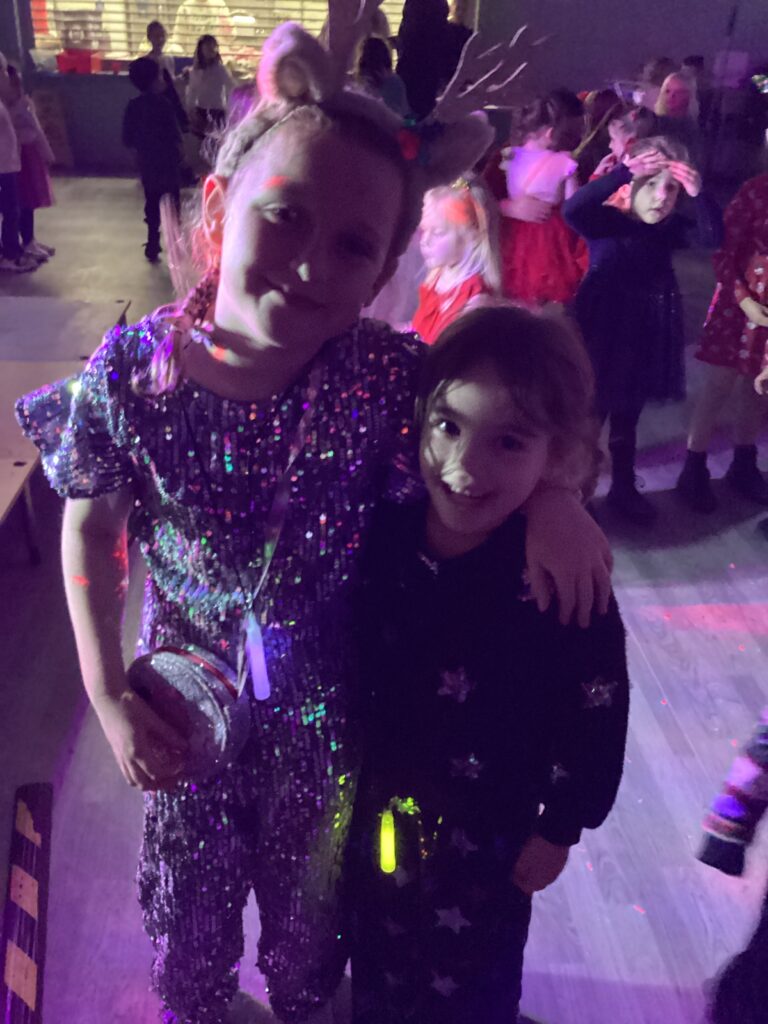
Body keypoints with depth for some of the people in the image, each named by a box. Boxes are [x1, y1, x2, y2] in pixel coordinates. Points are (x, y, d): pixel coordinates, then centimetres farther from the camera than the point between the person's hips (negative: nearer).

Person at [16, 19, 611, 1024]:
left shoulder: (389, 375, -25)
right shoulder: (131, 371, -23)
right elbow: (91, 527, -7)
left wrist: (550, 490, -28)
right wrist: (107, 696, -8)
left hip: (326, 705, 0)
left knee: (309, 898, 26)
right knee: (189, 892, 27)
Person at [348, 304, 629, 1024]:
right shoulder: (385, 537, -16)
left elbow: (596, 722, -17)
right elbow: (351, 662, -2)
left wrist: (557, 831, -8)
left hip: (486, 830, -4)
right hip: (378, 808, 4)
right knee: (376, 951, 30)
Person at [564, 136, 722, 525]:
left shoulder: (671, 227, 0)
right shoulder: (605, 222, -13)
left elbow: (712, 236, -15)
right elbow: (572, 208, -33)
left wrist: (699, 194, -30)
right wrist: (622, 172, -37)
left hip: (645, 340, 5)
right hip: (601, 337, -4)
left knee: (627, 419, 19)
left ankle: (623, 488, 34)